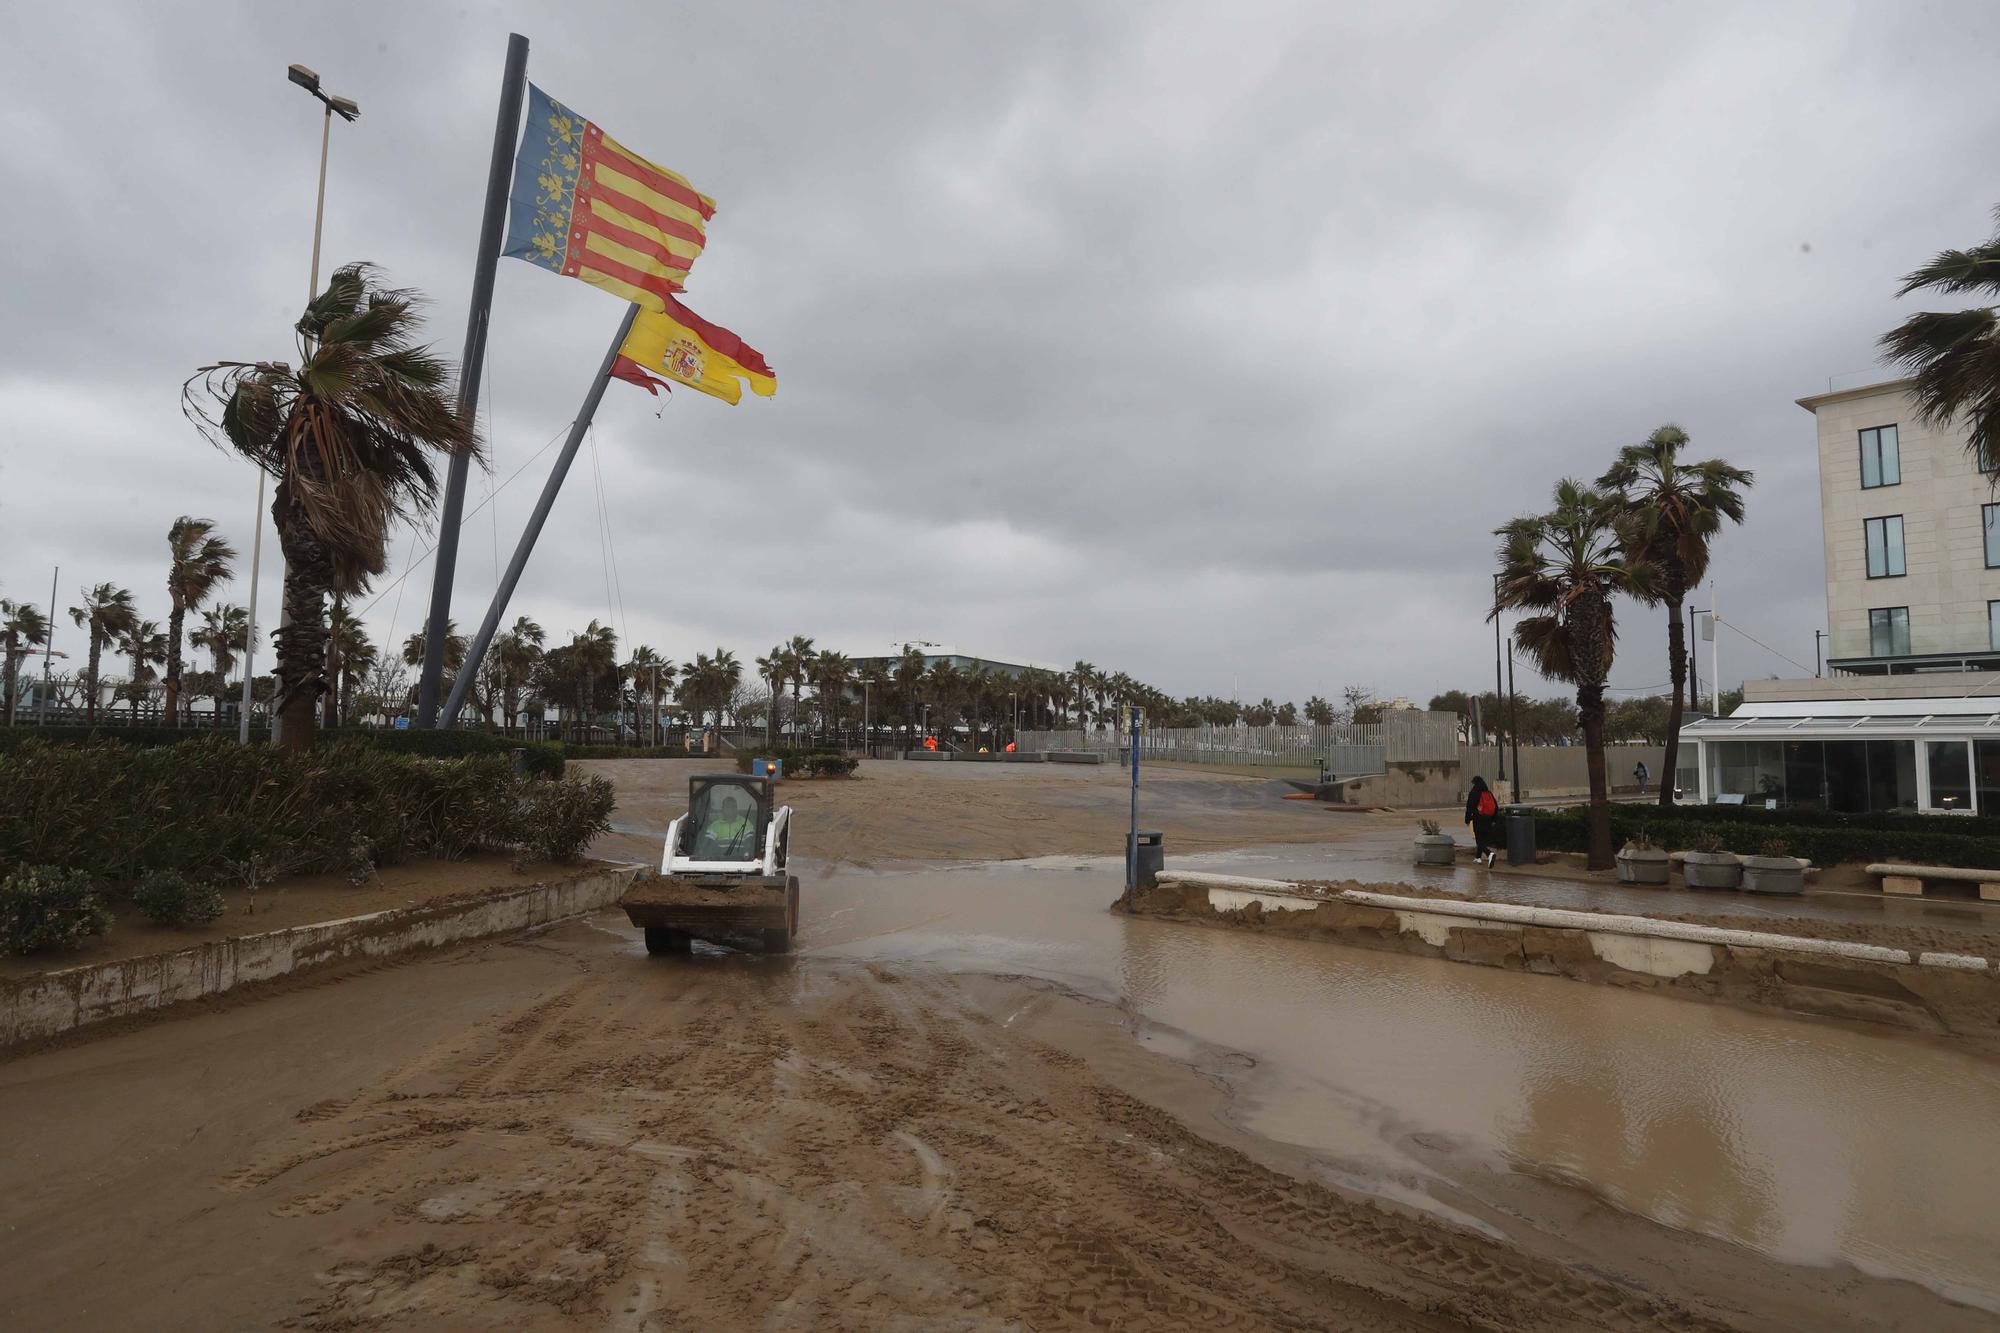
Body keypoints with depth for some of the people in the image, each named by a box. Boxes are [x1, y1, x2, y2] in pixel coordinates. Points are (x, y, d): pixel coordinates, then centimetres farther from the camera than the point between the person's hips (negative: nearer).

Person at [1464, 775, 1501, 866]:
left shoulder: (1473, 794, -9)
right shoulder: (1489, 793, 9)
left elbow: (1469, 808, -10)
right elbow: (1496, 807, 12)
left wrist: (1467, 819, -2)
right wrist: (1494, 820, 17)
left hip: (1478, 820, -6)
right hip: (1488, 820, 6)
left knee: (1479, 840, -5)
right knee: (1482, 838, 19)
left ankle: (1489, 854, -28)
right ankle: (1478, 857, 27)